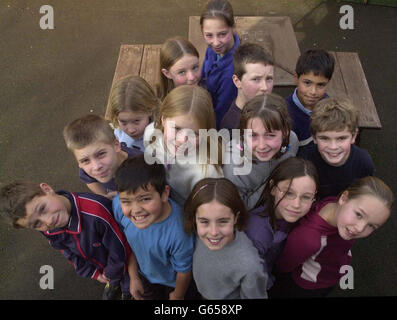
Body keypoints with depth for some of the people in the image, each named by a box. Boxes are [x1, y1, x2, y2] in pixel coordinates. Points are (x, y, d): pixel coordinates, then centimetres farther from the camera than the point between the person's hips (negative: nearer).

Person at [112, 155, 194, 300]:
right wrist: (133, 276, 2)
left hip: (173, 281, -3)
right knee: (148, 296, 32)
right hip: (144, 274, 4)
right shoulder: (118, 205, -31)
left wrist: (178, 295, -2)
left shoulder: (178, 231, -44)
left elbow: (184, 270, -21)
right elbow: (125, 240, -9)